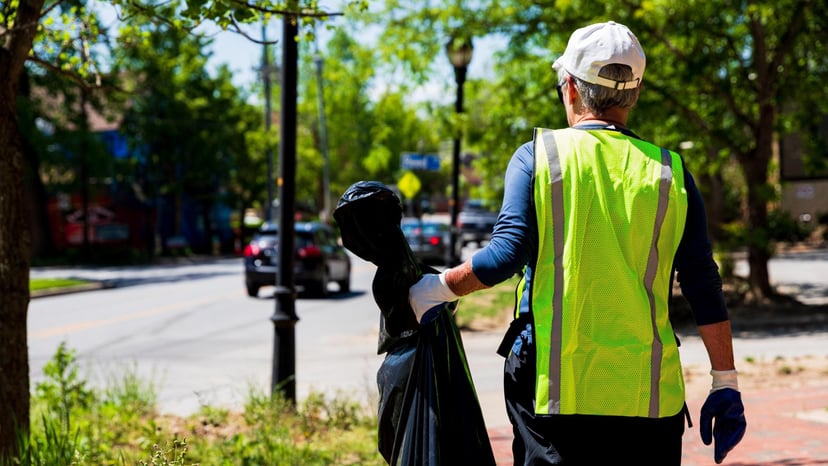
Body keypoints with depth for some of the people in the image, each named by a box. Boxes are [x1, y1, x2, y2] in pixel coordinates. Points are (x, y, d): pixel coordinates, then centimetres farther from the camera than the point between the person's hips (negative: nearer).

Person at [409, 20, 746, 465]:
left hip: (554, 391, -1)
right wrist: (725, 384, 8)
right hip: (650, 396, 2)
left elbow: (508, 251, -11)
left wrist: (436, 289, 4)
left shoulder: (538, 156, 0)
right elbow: (704, 287, 3)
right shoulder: (670, 171, 5)